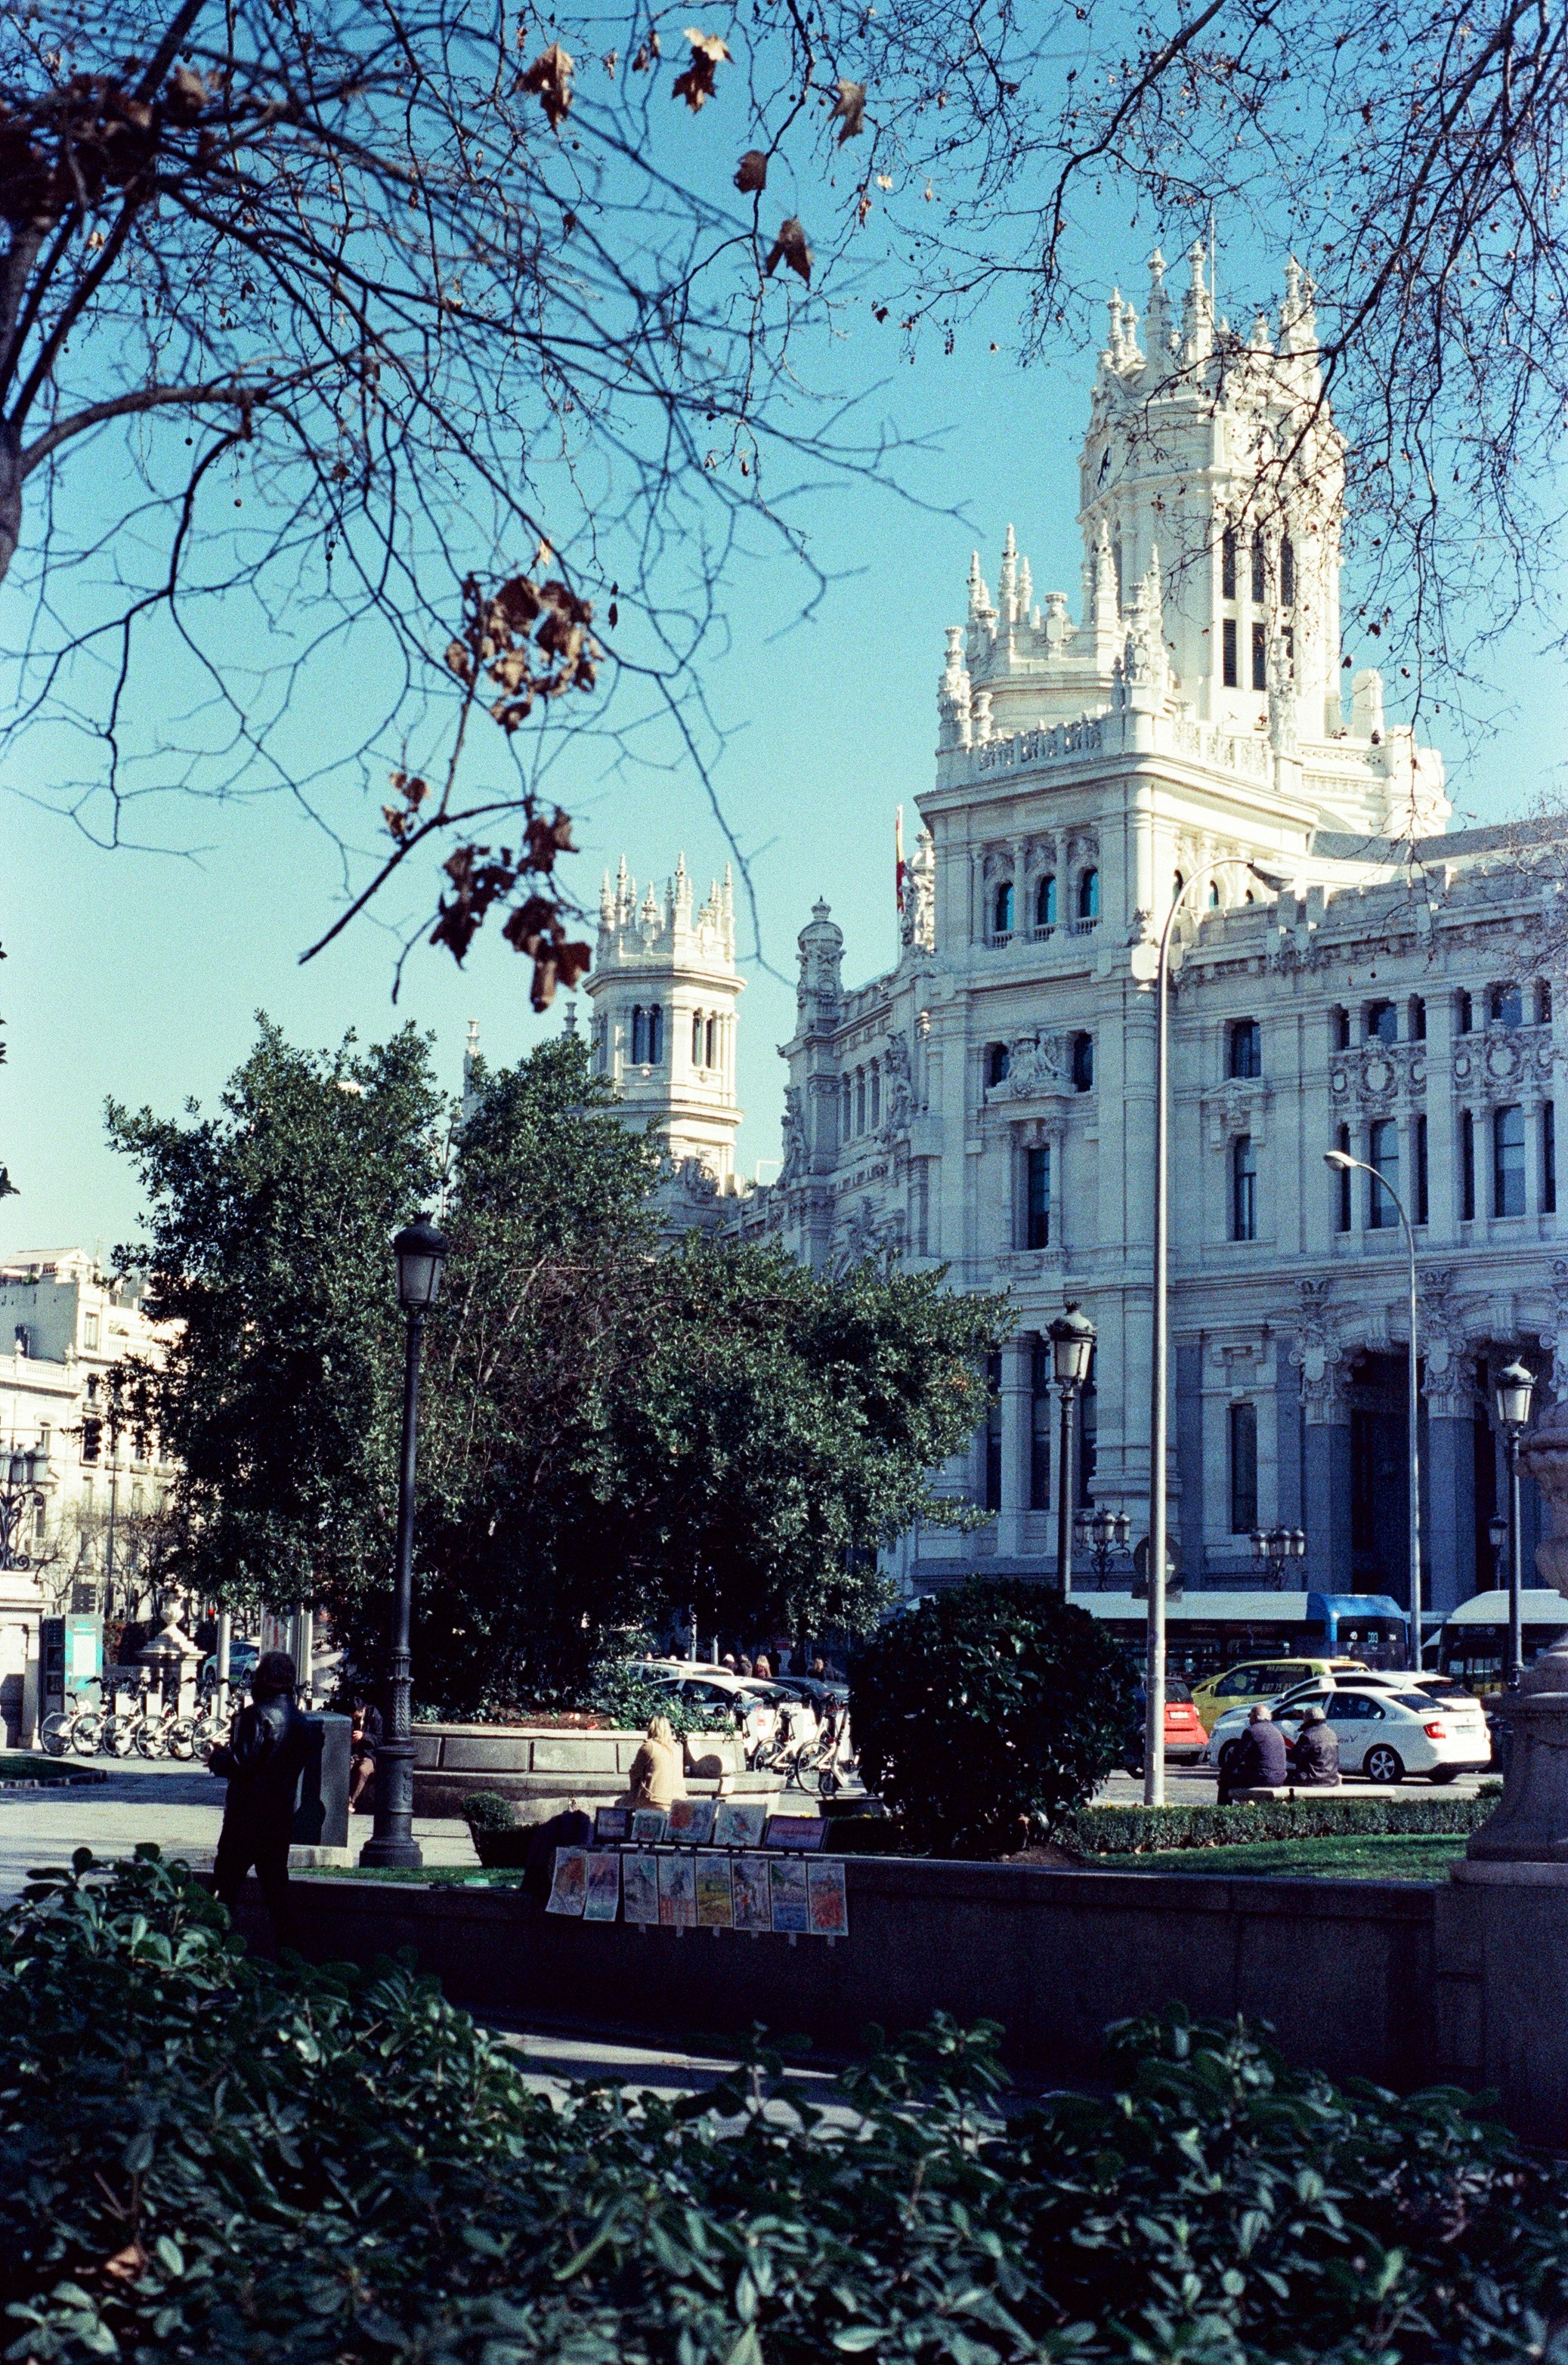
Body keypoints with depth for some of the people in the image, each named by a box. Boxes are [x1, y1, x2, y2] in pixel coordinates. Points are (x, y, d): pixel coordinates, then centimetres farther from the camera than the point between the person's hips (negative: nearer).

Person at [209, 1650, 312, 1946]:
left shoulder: (256, 1715, -14)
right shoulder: (300, 1721, 11)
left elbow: (241, 1764, -20)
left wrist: (216, 1758, 1)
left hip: (248, 1815, -7)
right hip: (283, 1817, 7)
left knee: (226, 1887, -2)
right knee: (277, 1889, 11)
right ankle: (287, 1950, 10)